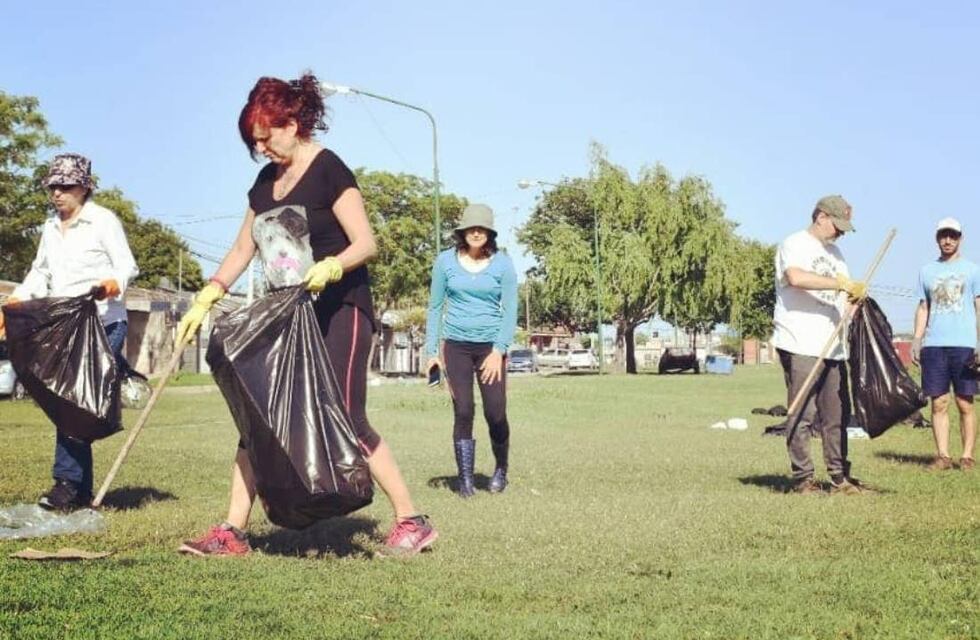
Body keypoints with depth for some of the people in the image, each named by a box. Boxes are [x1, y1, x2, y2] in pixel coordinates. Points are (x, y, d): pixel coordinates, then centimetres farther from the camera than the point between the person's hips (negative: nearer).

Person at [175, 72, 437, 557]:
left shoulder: (328, 170, -10)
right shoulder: (266, 182, 12)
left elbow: (366, 243, -16)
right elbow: (242, 250, 17)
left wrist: (331, 266, -36)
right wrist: (203, 302, 10)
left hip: (338, 312, -7)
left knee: (346, 419, -9)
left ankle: (411, 520, 1)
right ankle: (233, 531, 6)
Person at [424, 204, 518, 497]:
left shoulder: (503, 264, -2)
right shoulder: (446, 261, 1)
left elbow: (510, 311, -3)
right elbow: (435, 307, 7)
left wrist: (498, 351, -12)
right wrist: (431, 352, 3)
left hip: (491, 345, -1)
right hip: (456, 346, 1)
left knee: (495, 414, -4)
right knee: (462, 413, -3)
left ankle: (501, 469, 22)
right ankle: (466, 479, 5)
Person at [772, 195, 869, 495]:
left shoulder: (834, 252, 23)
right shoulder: (795, 244, -4)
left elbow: (844, 292, 21)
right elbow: (796, 277, -25)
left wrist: (856, 295, -1)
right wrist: (840, 283, -24)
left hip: (833, 346, 8)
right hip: (800, 346, -8)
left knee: (836, 414, 8)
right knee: (800, 415, -3)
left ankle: (840, 478, 14)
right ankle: (802, 479, 2)